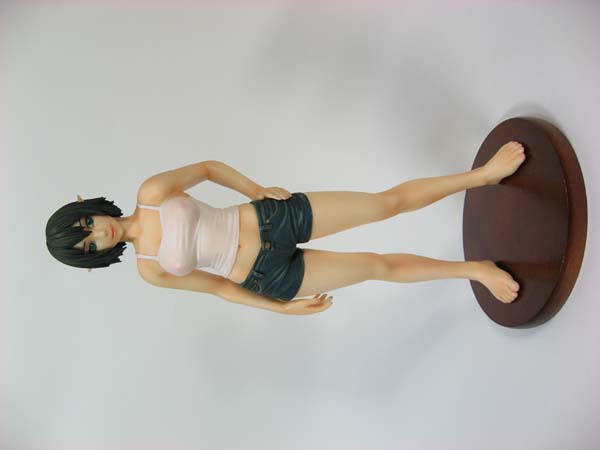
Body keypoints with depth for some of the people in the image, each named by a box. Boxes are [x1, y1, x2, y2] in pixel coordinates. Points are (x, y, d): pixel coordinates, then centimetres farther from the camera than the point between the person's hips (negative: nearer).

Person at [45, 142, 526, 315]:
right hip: (270, 277, 0)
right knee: (380, 266, 3)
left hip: (272, 215, 1)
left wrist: (260, 190, -3)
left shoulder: (151, 192, -6)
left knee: (388, 202, 0)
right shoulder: (149, 270, -3)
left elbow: (207, 167, 7)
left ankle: (485, 174, 15)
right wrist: (284, 308, 4)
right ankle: (475, 268, 22)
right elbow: (218, 286, 4)